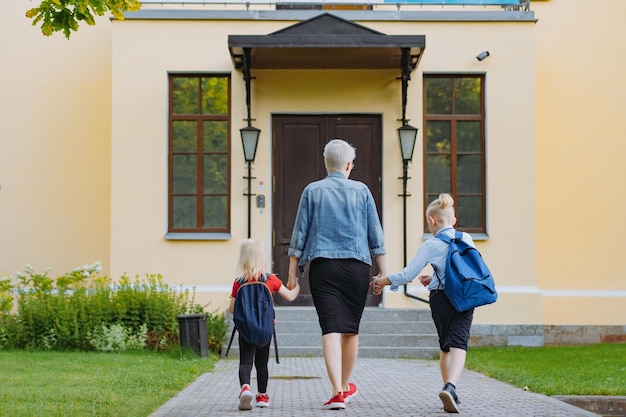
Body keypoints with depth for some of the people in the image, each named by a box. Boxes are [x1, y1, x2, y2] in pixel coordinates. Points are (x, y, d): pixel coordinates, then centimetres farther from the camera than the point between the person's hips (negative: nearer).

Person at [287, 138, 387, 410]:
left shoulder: (312, 191, 4)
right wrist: (383, 273, 11)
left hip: (322, 267, -1)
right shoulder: (361, 191, 6)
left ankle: (337, 391, -16)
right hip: (357, 266, 1)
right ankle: (346, 386, 30)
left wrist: (292, 274, 8)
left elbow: (299, 235, 3)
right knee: (351, 329, 13)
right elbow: (376, 235, 6)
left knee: (331, 328, -6)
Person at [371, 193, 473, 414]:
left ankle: (448, 387, 21)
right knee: (458, 345, -10)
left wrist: (384, 281, 9)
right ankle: (450, 386, -33)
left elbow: (408, 274, -7)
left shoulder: (430, 245, -5)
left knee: (445, 347, 18)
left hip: (441, 300, -1)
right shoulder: (466, 239, 5)